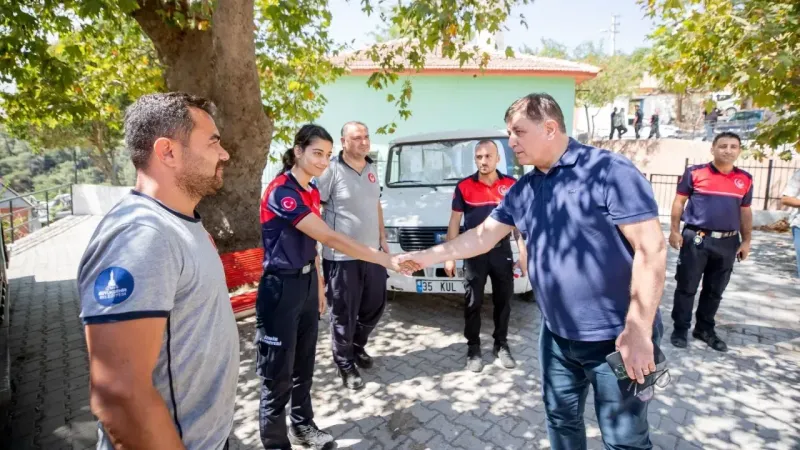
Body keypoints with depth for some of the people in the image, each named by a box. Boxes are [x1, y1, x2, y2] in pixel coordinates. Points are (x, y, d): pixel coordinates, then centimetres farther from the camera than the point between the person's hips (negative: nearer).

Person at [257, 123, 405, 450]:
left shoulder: (312, 191, 7)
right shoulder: (281, 191, -22)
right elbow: (330, 238, -29)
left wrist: (319, 285, 16)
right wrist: (387, 260, -32)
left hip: (307, 283, 9)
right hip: (281, 288, -8)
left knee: (304, 363, 21)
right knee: (278, 373, 6)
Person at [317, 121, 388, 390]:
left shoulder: (372, 168, 10)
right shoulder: (331, 170, -13)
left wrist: (382, 237, 16)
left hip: (373, 253, 7)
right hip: (341, 257, -7)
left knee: (375, 305, 19)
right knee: (344, 314, 6)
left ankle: (358, 347, 43)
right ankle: (345, 365, 26)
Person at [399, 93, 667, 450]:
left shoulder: (610, 171, -15)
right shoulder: (521, 191, 6)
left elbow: (651, 248, -18)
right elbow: (483, 235, 10)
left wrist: (638, 330, -20)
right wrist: (426, 257, 6)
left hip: (616, 337, -6)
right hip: (557, 335, 6)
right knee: (561, 420, 22)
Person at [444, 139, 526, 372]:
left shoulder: (511, 185, 0)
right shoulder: (464, 186, -3)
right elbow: (454, 222, 1)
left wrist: (523, 253, 0)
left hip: (502, 250, 2)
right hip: (474, 252, -1)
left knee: (503, 300, 12)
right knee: (473, 303, 5)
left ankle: (501, 346, 30)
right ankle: (473, 349, 21)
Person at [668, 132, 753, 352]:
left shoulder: (745, 179, 8)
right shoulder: (695, 173, -4)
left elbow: (745, 212, 14)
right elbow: (679, 201, -1)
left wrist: (746, 241, 11)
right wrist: (674, 230, -8)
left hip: (728, 242, 4)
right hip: (696, 238, -4)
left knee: (715, 290, 13)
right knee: (686, 287, 2)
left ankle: (705, 329, 27)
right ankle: (680, 329, 13)